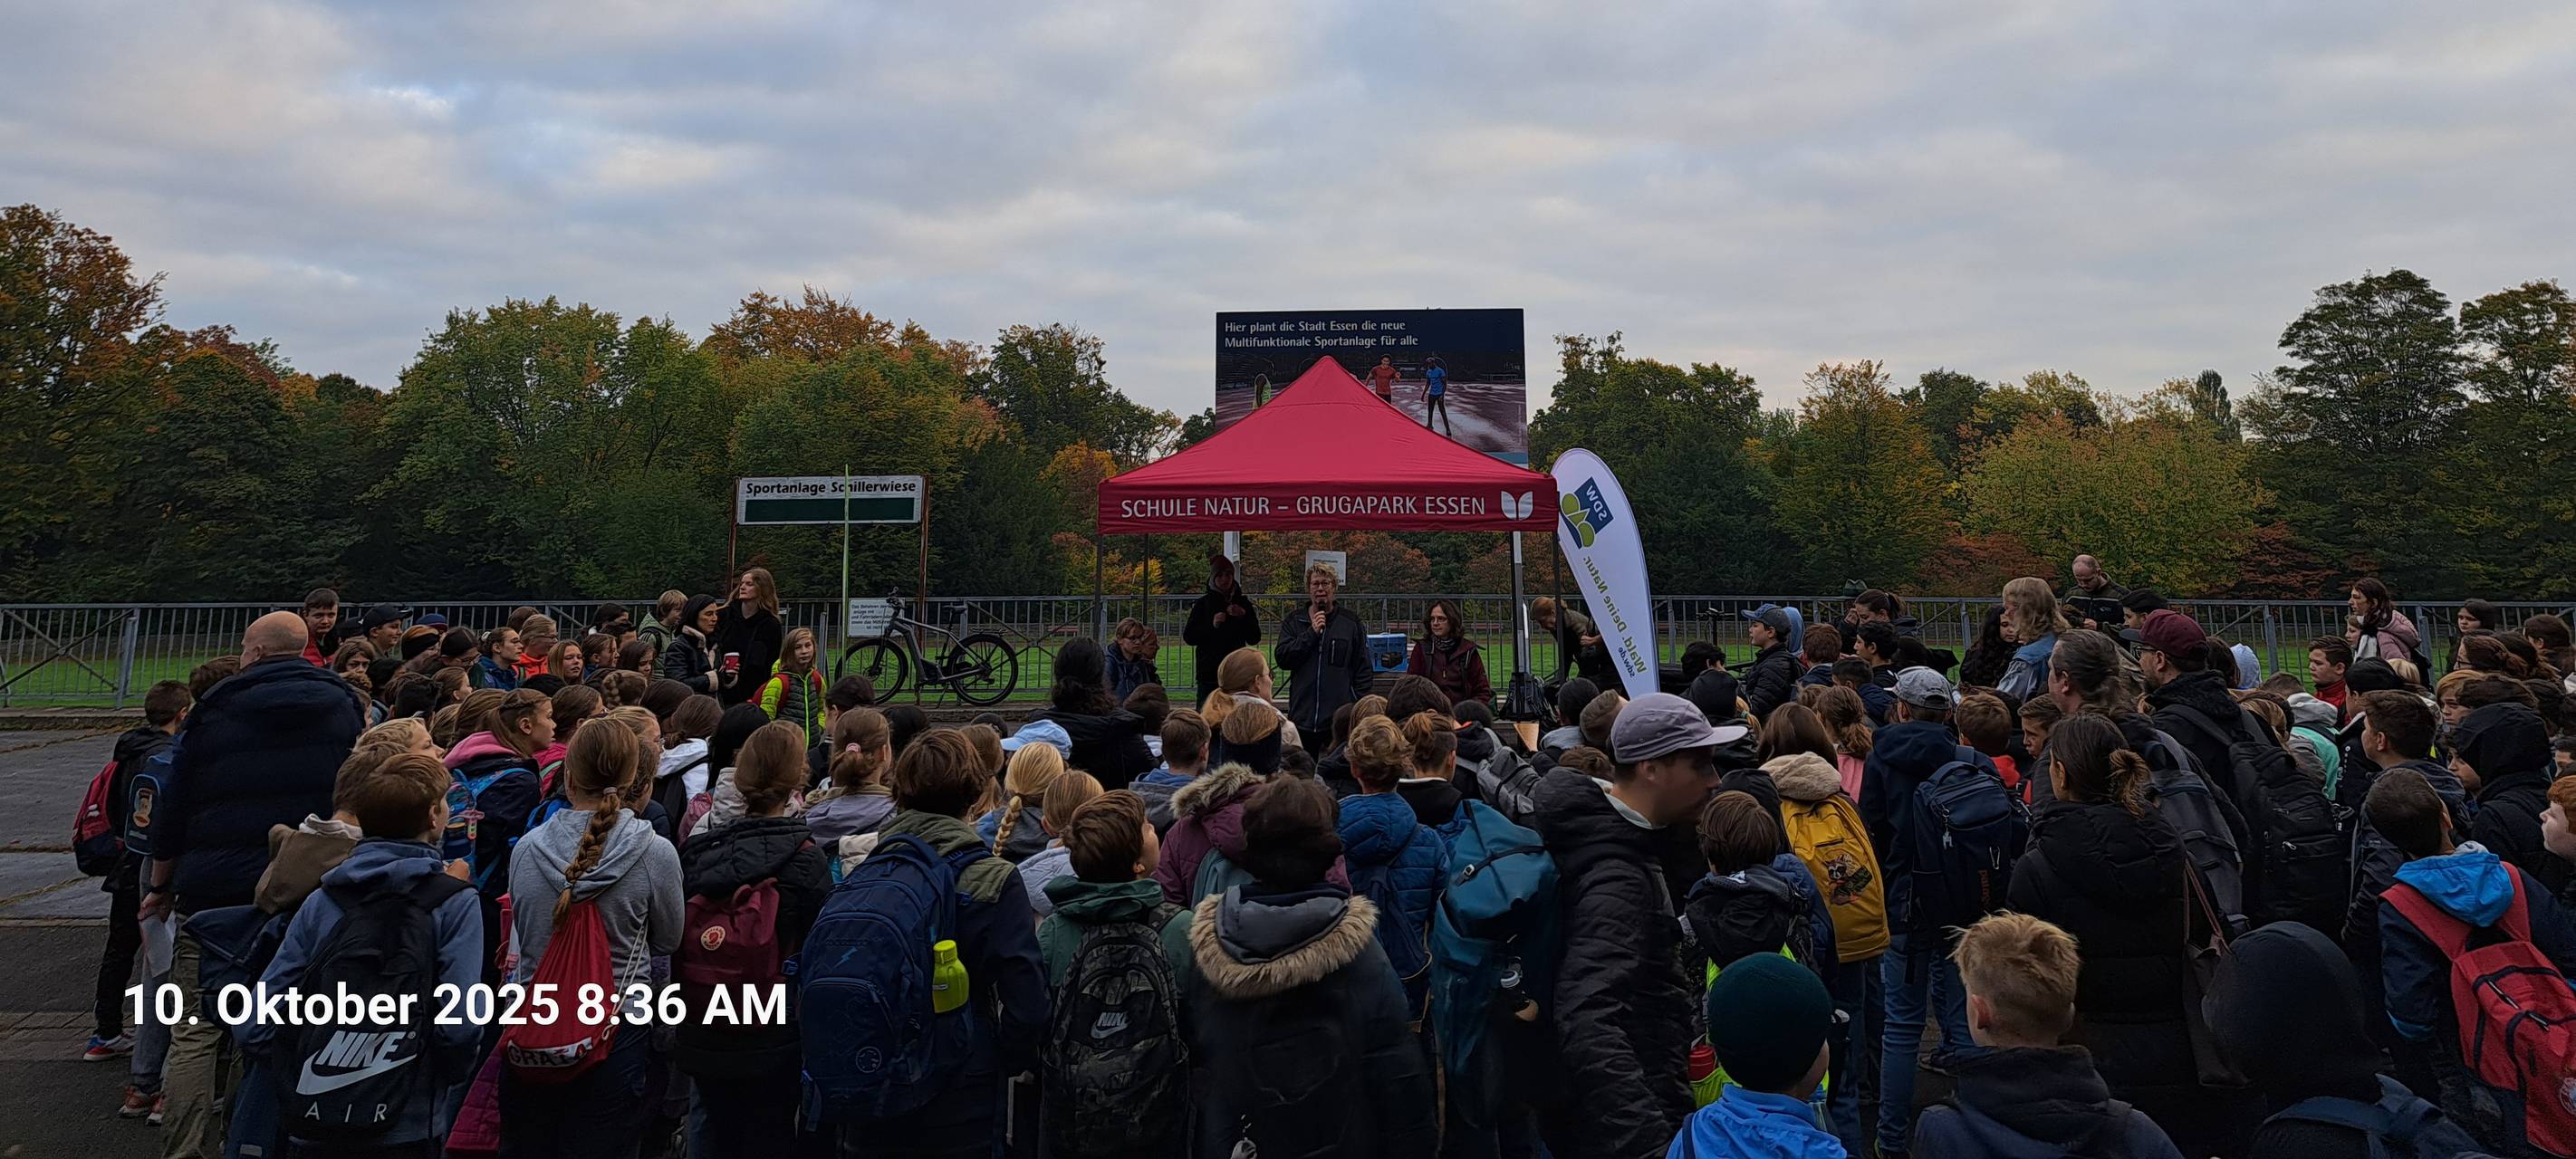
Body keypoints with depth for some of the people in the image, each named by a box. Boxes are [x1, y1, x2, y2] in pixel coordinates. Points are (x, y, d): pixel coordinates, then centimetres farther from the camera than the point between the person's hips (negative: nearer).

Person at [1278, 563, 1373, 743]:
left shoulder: (1351, 622, 4)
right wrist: (1311, 632, -11)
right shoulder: (1294, 621, 8)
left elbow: (1363, 670, 5)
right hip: (1302, 717, 1)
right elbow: (1283, 659, -3)